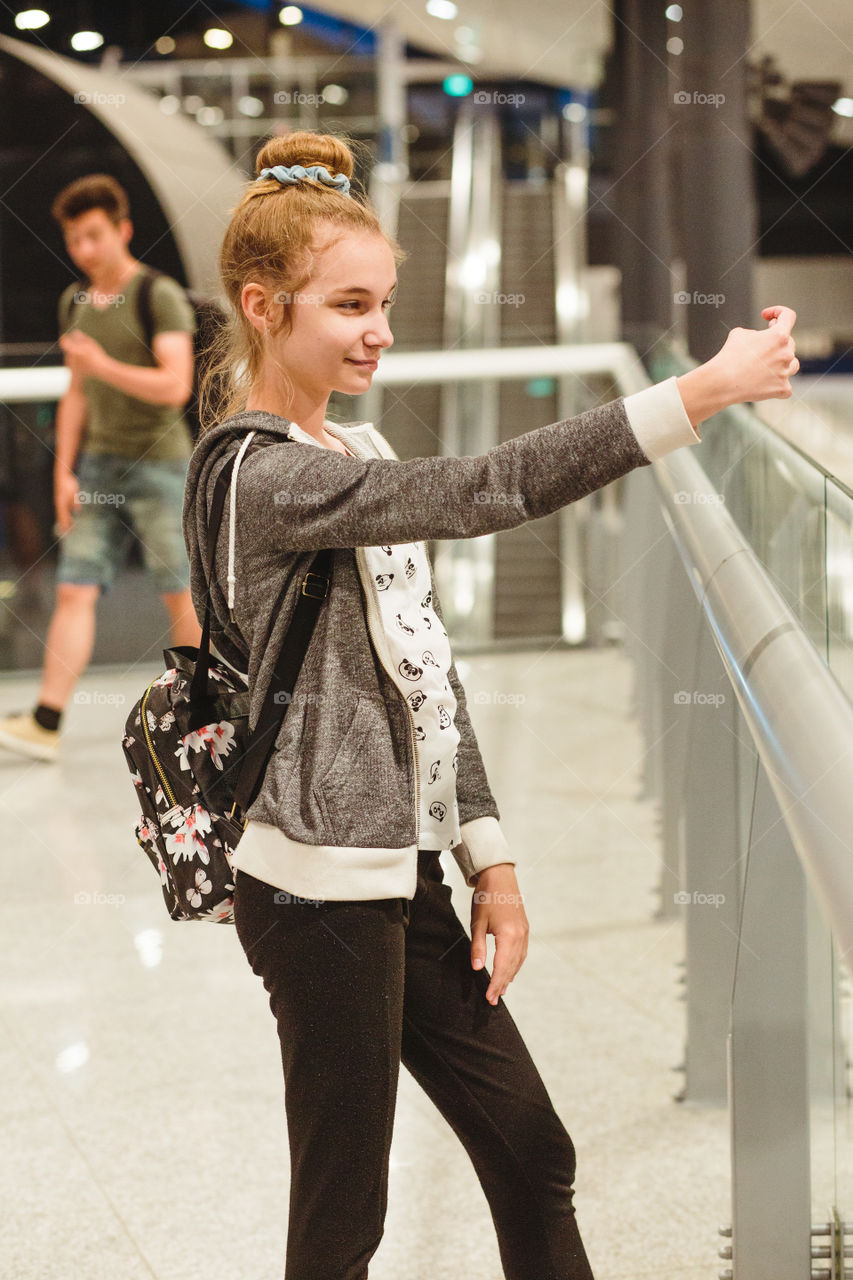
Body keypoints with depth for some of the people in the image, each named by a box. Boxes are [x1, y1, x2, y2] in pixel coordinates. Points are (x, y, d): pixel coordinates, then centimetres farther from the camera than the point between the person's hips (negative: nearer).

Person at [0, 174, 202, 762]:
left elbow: (175, 386, -18)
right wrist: (64, 472, 10)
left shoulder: (161, 297, -9)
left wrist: (104, 365, -26)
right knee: (75, 591, -4)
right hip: (98, 464, 5)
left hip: (159, 464, -5)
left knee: (181, 596, 3)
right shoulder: (75, 302, 11)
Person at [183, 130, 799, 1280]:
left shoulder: (356, 453, 11)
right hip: (320, 893, -9)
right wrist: (701, 394, -32)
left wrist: (489, 859, 10)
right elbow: (479, 492, -30)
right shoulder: (261, 473, -18)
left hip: (400, 878, 9)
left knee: (532, 1155, 15)